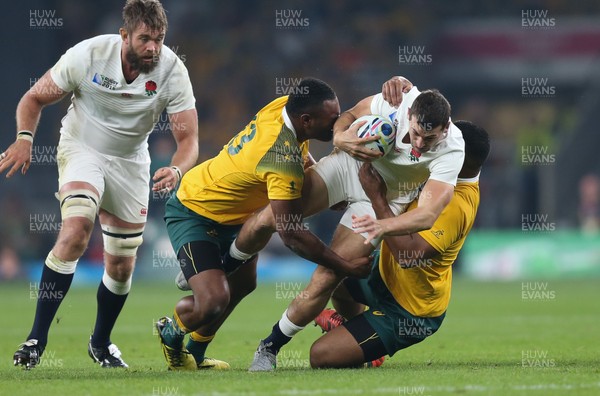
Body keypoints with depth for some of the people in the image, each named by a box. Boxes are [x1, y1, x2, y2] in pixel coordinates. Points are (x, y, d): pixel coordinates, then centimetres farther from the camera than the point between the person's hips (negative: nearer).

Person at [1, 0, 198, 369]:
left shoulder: (172, 70, -19)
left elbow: (188, 138, -18)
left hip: (130, 162, 3)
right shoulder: (88, 55, -22)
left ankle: (101, 343, 34)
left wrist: (176, 171, -40)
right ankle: (37, 338, -26)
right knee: (76, 230, -29)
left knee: (122, 267, 6)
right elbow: (35, 98, -9)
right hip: (82, 148, -3)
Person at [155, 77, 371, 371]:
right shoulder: (283, 160, -38)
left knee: (242, 284, 17)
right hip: (193, 214, -10)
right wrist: (347, 267, -28)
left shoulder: (283, 105, -14)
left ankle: (194, 354, 35)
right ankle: (170, 333, 12)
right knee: (213, 301, -21)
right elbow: (291, 235, -33)